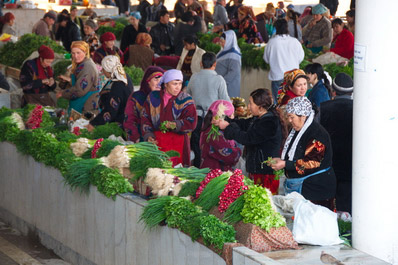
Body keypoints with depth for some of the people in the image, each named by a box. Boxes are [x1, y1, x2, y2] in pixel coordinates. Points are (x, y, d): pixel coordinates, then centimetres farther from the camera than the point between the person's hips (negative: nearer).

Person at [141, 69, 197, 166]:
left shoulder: (185, 100, 2)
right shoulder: (153, 97, 9)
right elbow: (145, 118, 12)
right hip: (156, 142, 2)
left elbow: (191, 123, -7)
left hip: (178, 143, -2)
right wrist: (148, 135, -1)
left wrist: (176, 125, -23)